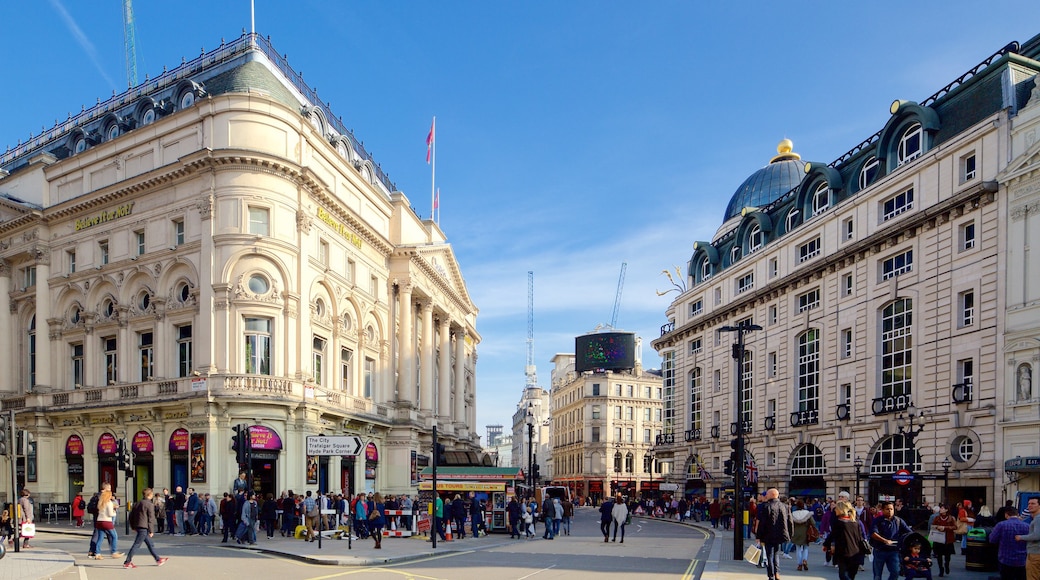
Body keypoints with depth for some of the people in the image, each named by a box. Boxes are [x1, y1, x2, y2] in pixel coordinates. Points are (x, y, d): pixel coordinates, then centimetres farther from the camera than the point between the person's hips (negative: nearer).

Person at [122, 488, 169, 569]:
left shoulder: (138, 503, 13)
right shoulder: (149, 504, -10)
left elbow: (131, 515, 15)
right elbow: (151, 518, -11)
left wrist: (133, 526, 22)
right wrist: (151, 530, -7)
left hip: (137, 525, 9)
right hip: (144, 527, -9)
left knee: (150, 544, 15)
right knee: (136, 544, -6)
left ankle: (158, 560, 23)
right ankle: (127, 562, -7)